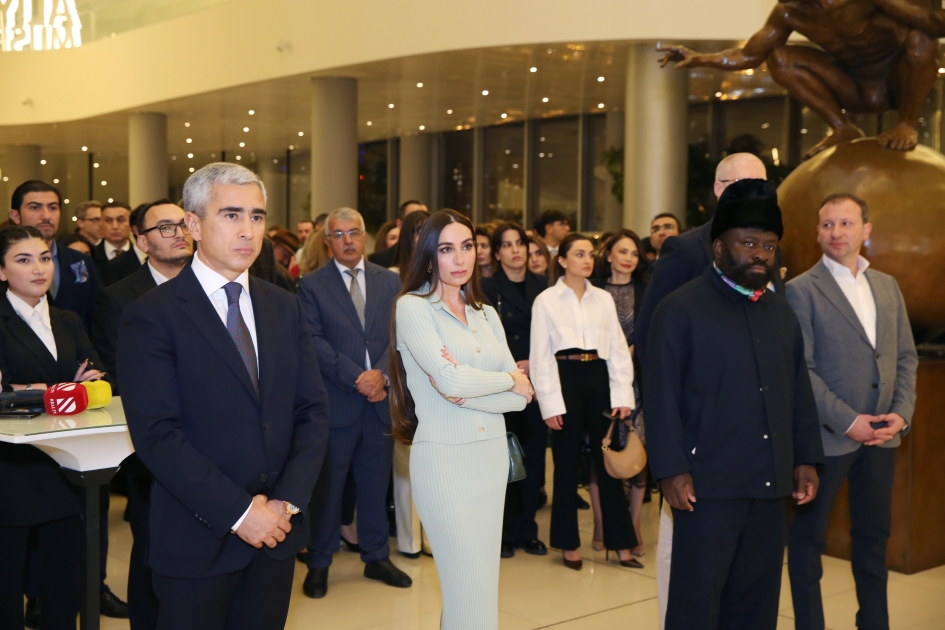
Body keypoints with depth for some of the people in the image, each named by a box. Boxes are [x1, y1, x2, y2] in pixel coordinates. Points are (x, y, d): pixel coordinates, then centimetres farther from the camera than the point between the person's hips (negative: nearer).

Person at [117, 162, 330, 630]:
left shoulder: (285, 307, 8)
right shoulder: (151, 316, -9)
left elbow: (313, 410, 5)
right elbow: (156, 433, -15)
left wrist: (289, 500, -7)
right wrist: (238, 512, -17)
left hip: (278, 532, 5)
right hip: (198, 539, -4)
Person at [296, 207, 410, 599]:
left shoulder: (390, 282, 8)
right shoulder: (312, 286, 0)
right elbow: (315, 342, -9)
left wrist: (382, 374, -13)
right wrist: (357, 378, -16)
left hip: (381, 399, 3)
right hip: (335, 401, -3)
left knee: (376, 483, 12)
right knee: (327, 485, 7)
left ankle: (376, 557, 26)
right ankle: (319, 563, 20)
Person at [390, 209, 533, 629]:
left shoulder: (486, 314, 11)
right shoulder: (412, 307, -6)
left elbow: (521, 397, 3)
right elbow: (451, 380, -19)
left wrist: (469, 393, -13)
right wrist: (508, 380, -4)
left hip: (493, 456, 6)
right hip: (444, 459, -6)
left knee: (481, 580, 12)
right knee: (472, 592, -4)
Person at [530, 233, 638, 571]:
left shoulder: (604, 299, 10)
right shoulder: (546, 300, 1)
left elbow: (619, 349, 7)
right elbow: (540, 355, -3)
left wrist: (622, 394, -2)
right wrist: (550, 402, -10)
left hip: (599, 379, 3)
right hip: (565, 379, -3)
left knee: (608, 461, 6)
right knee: (567, 464, 5)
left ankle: (621, 543, 14)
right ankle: (569, 543, 16)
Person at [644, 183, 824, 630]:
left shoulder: (782, 313, 15)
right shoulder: (681, 309, -5)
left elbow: (799, 393, 17)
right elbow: (662, 396, -9)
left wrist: (806, 459, 11)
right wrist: (671, 470, -13)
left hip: (771, 485, 6)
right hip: (709, 485, -6)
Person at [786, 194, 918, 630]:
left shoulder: (887, 286, 11)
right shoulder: (802, 290, -7)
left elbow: (906, 356, 11)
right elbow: (799, 369, -12)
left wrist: (902, 413, -3)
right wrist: (848, 421, -16)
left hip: (882, 435, 5)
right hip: (827, 435, -5)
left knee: (874, 534, 15)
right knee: (809, 537, 6)